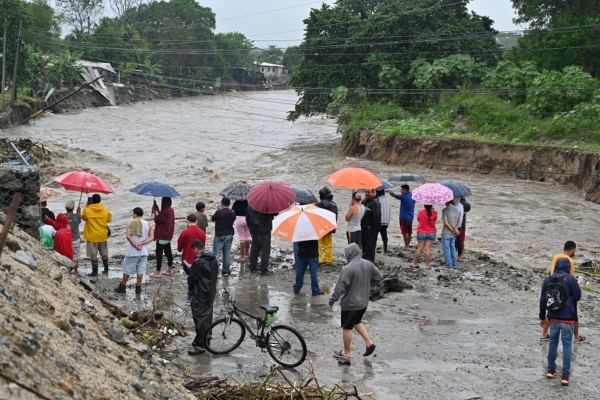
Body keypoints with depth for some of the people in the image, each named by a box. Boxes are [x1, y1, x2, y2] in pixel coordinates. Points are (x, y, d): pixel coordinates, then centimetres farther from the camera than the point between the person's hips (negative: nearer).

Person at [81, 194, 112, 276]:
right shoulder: (105, 210, -6)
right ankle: (106, 269, 22)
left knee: (93, 254, 2)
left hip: (92, 236, -3)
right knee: (104, 253, 15)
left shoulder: (87, 210, -14)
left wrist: (86, 206, 7)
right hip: (103, 235, 3)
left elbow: (83, 217, 6)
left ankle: (95, 271, 3)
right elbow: (109, 219, 7)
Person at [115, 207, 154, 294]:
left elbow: (128, 236, -17)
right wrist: (142, 243, -11)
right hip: (143, 251, 2)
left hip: (132, 251, -2)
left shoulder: (130, 223, -5)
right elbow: (152, 237, -5)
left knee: (127, 269, 8)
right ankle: (138, 288, 12)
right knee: (140, 270, 8)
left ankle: (122, 287, 17)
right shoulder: (148, 225, 3)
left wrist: (135, 245, -13)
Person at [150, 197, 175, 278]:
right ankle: (170, 269, 24)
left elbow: (157, 220, -18)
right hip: (168, 235, 10)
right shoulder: (171, 210, 9)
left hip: (162, 235, -10)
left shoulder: (165, 211, -21)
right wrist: (158, 210, 14)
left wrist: (154, 211, -6)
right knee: (168, 251, 17)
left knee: (159, 253, -5)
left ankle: (158, 272, -4)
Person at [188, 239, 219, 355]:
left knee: (200, 318, -6)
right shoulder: (213, 260, 8)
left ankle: (200, 345, -5)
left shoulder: (198, 261, -19)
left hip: (200, 294, -9)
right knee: (207, 316, 15)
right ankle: (206, 340, 24)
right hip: (211, 292, 9)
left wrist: (190, 288, 5)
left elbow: (192, 277, -13)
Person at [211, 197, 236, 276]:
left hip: (220, 236, -5)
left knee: (217, 253, -3)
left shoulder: (219, 212, -16)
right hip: (229, 235, 5)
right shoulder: (232, 213, 2)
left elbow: (212, 219, -2)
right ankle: (226, 271, 15)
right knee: (227, 253, 11)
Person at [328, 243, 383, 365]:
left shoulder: (348, 269, -25)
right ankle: (369, 342, 20)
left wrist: (331, 301, -13)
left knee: (347, 327, 10)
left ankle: (346, 354, 21)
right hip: (364, 302, 7)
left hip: (350, 303, -7)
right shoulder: (368, 264, -4)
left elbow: (340, 287, -23)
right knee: (357, 322, 28)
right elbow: (379, 277, 7)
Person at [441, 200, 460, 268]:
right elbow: (459, 221, 5)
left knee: (446, 248, 4)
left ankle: (449, 264, 7)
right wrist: (456, 228, -10)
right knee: (452, 247, 19)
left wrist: (453, 230, -13)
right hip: (453, 234, 6)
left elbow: (446, 223, -20)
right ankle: (454, 263, 24)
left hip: (446, 233, -6)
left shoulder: (445, 210, -16)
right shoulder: (456, 209, 4)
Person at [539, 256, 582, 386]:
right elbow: (578, 296, -7)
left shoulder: (548, 279, 4)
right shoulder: (570, 279, -9)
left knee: (553, 342, 19)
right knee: (567, 345, 2)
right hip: (567, 317, -4)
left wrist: (542, 316, 16)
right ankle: (565, 375, -1)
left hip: (553, 317, 4)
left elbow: (543, 299, 7)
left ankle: (551, 369, 25)